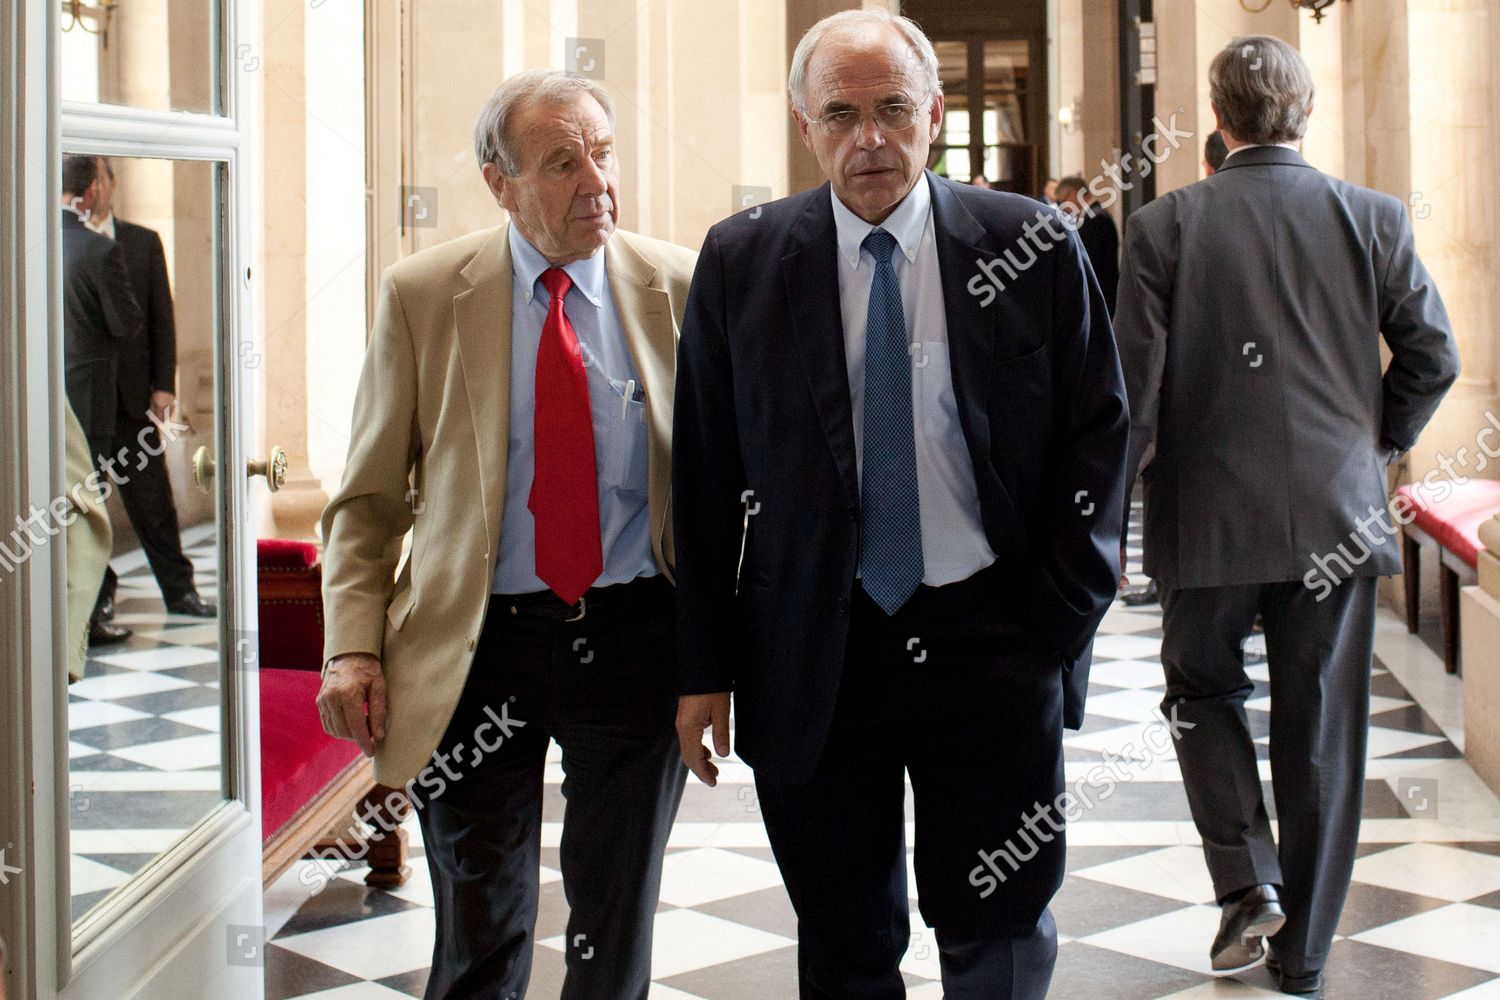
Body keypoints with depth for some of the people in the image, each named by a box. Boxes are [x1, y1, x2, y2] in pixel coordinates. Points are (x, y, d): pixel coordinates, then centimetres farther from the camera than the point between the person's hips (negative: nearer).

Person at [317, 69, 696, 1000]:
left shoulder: (680, 287, -2)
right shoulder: (422, 293, -2)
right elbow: (369, 497, 3)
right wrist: (354, 646, -9)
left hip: (633, 636, 0)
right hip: (476, 645, 0)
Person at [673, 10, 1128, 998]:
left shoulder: (1038, 248, -2)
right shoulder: (741, 260, 0)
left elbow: (1097, 436, 3)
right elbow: (705, 474, 2)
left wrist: (1063, 615, -4)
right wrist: (705, 667, -1)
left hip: (994, 646, -1)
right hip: (812, 653, 1)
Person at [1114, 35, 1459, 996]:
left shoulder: (1165, 225, -6)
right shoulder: (1374, 218, -2)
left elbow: (1134, 384, -9)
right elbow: (1434, 356, 0)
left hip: (1209, 516, -1)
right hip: (1337, 515, 1)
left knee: (1206, 689, 21)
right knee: (1321, 731, 10)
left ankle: (1247, 881, 5)